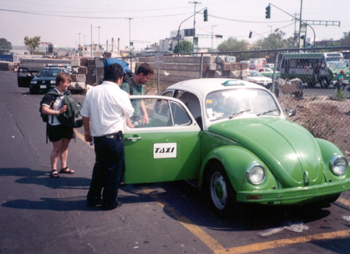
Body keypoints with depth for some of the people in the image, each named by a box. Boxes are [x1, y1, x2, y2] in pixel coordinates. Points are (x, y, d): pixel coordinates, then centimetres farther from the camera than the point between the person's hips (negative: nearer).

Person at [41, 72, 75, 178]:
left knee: (65, 147, 15)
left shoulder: (67, 93, 9)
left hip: (67, 124, 7)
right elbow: (44, 110, -19)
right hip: (55, 125, -7)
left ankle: (64, 167, 27)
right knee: (57, 148, 0)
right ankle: (53, 170, 11)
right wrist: (58, 112, -25)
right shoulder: (51, 95, -14)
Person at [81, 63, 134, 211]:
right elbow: (129, 113, 1)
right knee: (113, 170, 8)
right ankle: (109, 202, 18)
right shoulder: (120, 94, -13)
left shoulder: (92, 92, 3)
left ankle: (93, 198, 29)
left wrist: (87, 131, 22)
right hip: (114, 137, -5)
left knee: (99, 167, 21)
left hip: (97, 137, 6)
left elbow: (85, 115, 8)